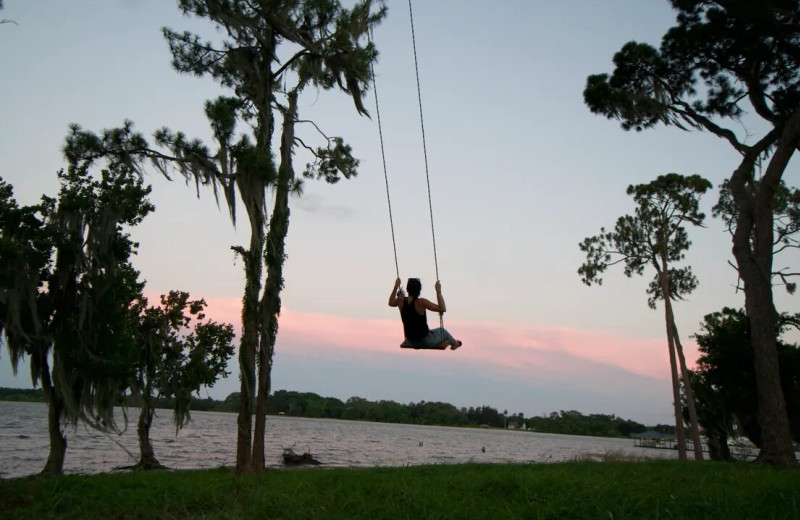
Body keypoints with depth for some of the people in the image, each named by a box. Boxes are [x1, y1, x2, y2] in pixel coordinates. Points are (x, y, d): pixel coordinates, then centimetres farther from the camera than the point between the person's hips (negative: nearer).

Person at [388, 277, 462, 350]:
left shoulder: (401, 300, -9)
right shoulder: (421, 302, -24)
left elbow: (391, 303, 15)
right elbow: (442, 309, -23)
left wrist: (395, 287, 18)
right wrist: (438, 292, -19)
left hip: (411, 342, 4)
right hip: (425, 341, -4)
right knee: (442, 331, 30)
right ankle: (455, 343, 51)